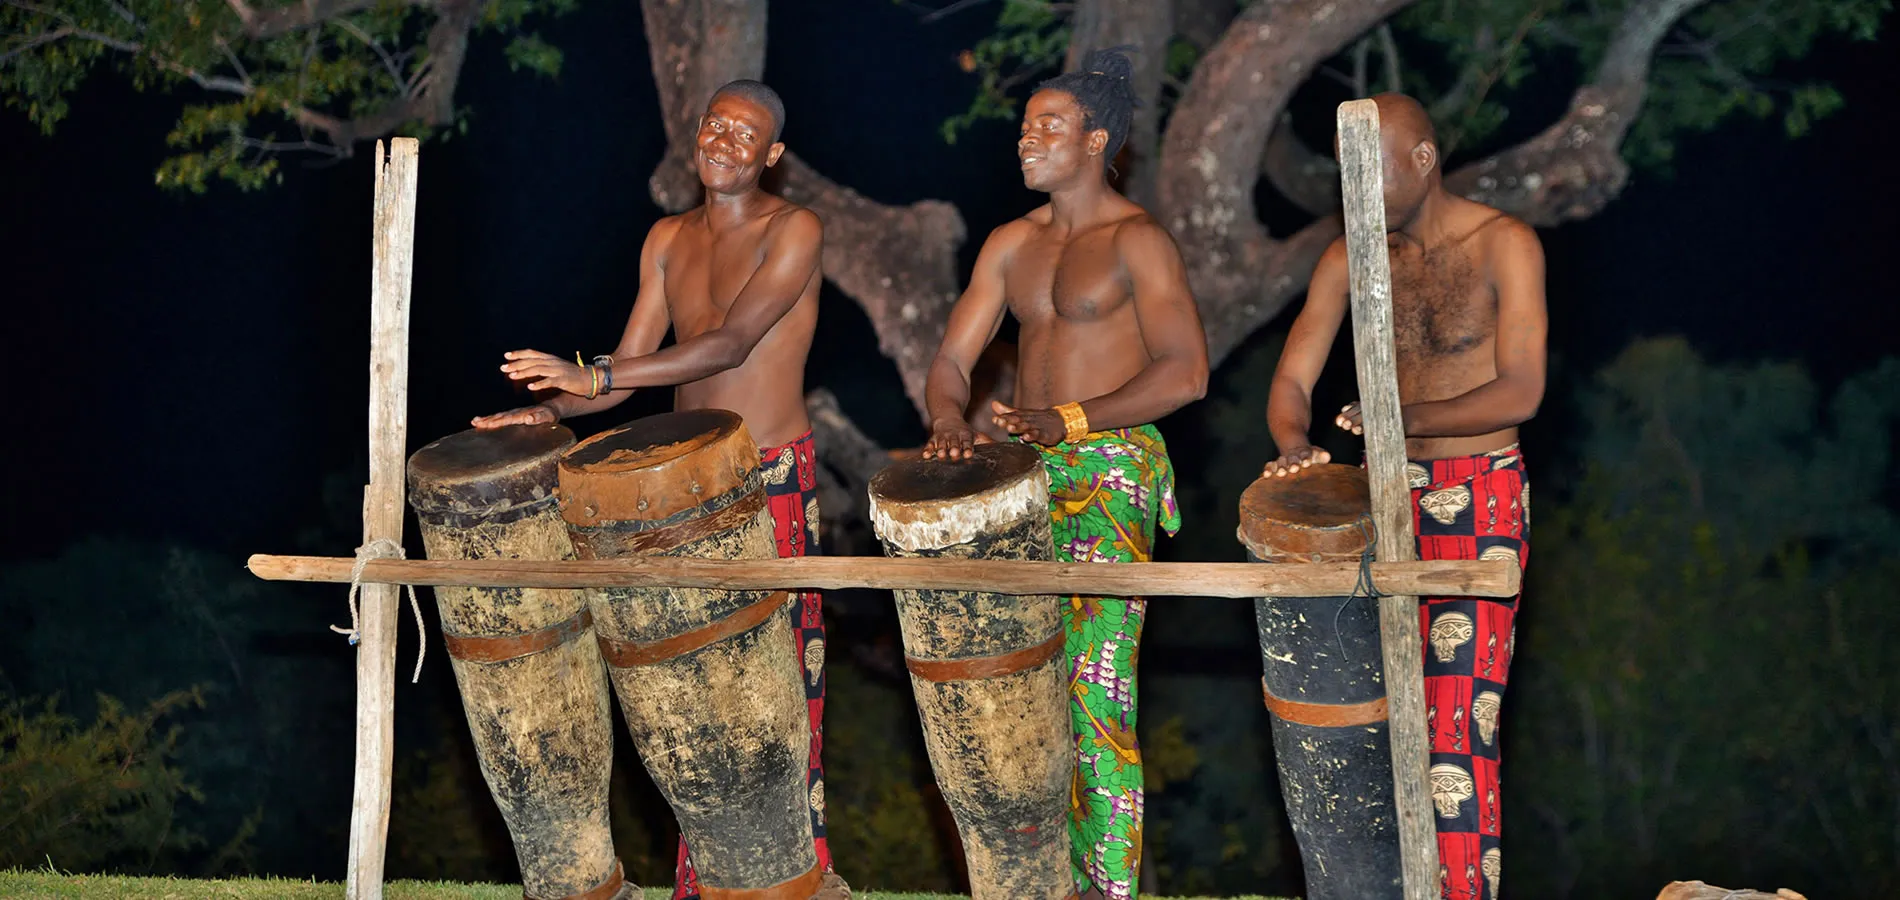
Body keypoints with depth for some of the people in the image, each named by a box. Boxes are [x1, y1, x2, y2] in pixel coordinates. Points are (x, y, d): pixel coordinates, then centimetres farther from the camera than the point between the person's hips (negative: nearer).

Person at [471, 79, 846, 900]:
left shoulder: (793, 232, -9)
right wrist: (551, 411, -8)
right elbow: (632, 365, 11)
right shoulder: (668, 240, 11)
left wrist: (594, 375, -26)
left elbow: (730, 344, -20)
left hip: (774, 479, -5)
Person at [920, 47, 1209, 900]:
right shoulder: (1011, 244, 14)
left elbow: (1185, 372, -15)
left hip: (1110, 475, -7)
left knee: (1095, 685, -13)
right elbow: (952, 359, 13)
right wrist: (949, 420, -10)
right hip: (1024, 475, 7)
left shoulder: (1135, 239, -6)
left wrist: (1068, 420, -21)